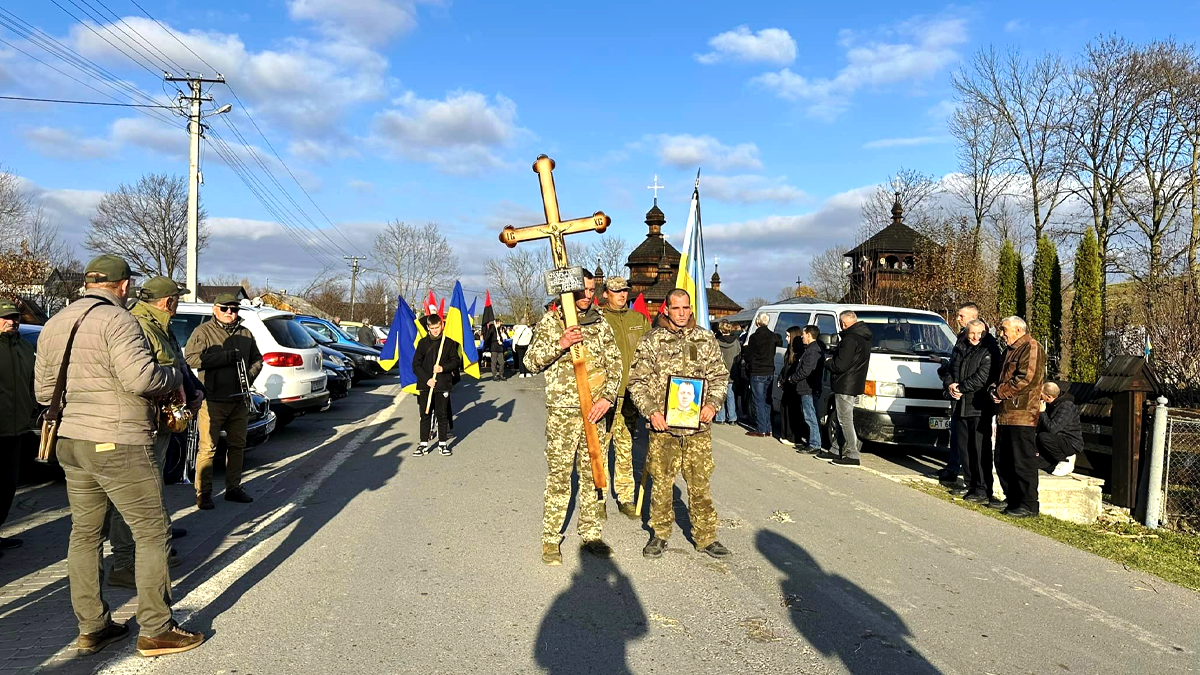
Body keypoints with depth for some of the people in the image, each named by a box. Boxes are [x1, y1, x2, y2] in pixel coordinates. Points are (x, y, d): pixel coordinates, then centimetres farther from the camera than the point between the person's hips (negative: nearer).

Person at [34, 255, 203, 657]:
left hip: (69, 443, 9)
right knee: (151, 533, 0)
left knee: (85, 533, 14)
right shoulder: (116, 320, -14)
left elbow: (43, 392, 15)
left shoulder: (53, 326, 12)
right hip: (117, 446, -8)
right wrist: (175, 377, -7)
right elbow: (140, 378, -25)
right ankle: (155, 631, 5)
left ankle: (90, 628, 21)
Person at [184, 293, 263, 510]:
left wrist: (250, 375, 0)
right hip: (212, 400, -6)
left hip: (239, 401, 6)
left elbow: (257, 359, 21)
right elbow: (191, 358, -17)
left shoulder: (245, 334, 13)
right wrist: (225, 357, -21)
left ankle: (233, 488, 25)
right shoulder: (203, 331, -4)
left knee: (237, 445, 13)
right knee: (207, 448, -5)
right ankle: (203, 493, 3)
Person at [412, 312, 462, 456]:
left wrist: (443, 368, -14)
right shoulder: (423, 343, 3)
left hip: (443, 385, -1)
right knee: (425, 415, 5)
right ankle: (423, 444, 11)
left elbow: (456, 361, 3)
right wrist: (426, 379, -11)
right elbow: (416, 364, 1)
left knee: (442, 415, 5)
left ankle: (443, 443, 14)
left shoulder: (449, 342, 2)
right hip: (425, 385, 1)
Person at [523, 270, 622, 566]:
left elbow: (615, 363, 7)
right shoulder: (551, 321, 1)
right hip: (562, 411, -4)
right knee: (559, 476, -1)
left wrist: (607, 397, -7)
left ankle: (591, 534, 21)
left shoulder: (601, 324, 10)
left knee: (593, 474, 9)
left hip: (595, 410, 4)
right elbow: (531, 361, -2)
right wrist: (559, 344, -18)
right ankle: (551, 539, 9)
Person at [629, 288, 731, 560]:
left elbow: (720, 376, 13)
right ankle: (659, 534, 21)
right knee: (661, 483, 5)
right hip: (663, 426, -1)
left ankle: (705, 536, 18)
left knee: (700, 484, 6)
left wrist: (713, 404, -3)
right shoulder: (651, 341, 1)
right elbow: (637, 381, 0)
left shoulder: (706, 340, 8)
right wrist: (651, 411, -11)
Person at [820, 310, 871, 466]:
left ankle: (853, 456, -2)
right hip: (854, 385, 10)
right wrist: (832, 362, 16)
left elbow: (841, 365, -23)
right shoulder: (864, 337, 13)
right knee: (839, 419, 17)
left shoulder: (850, 339, -20)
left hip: (845, 386, -10)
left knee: (845, 420, -5)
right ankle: (835, 451, 25)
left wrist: (828, 362, -4)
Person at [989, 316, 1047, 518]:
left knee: (1023, 462, -6)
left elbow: (1027, 379, -20)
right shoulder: (1011, 350, 21)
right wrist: (994, 389, 5)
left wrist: (1000, 391, -12)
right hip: (1005, 414, 10)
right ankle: (1011, 499, 25)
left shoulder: (1031, 348, -10)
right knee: (1003, 461, 15)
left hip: (1022, 414, -10)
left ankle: (1029, 505, 0)